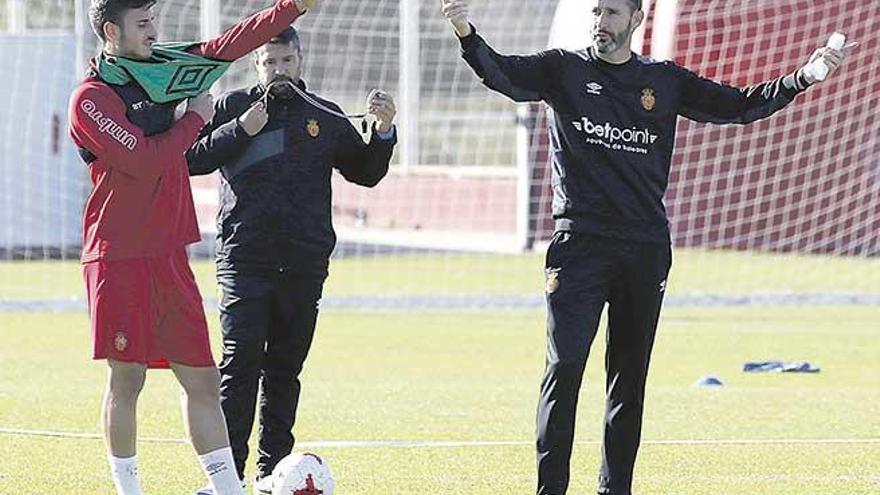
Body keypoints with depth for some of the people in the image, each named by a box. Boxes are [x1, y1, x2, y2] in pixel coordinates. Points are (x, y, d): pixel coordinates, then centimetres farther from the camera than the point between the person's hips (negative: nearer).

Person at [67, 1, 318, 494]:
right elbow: (144, 159, -19)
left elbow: (231, 44, 11)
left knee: (201, 379, 5)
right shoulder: (92, 97, -10)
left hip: (170, 255, 7)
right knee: (127, 379, 0)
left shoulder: (160, 69, 11)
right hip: (121, 259, -7)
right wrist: (195, 118, -6)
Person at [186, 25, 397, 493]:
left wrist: (383, 130, 0)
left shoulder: (325, 118, 14)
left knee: (285, 368, 7)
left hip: (304, 262, 3)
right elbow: (193, 159, 0)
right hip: (243, 257, -3)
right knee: (241, 362, -13)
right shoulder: (233, 107, 8)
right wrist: (240, 130, -11)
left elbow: (365, 172, 16)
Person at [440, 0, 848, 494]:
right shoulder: (564, 70, 5)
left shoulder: (665, 81, 13)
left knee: (630, 379, 7)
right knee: (565, 368, -12)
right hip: (580, 244, -3)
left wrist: (804, 77, 0)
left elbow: (742, 106, 13)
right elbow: (500, 73, -10)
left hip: (646, 250, 3)